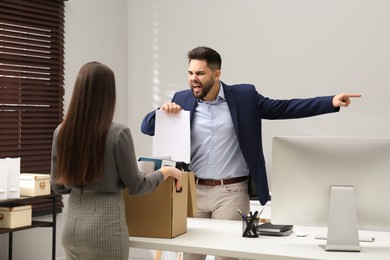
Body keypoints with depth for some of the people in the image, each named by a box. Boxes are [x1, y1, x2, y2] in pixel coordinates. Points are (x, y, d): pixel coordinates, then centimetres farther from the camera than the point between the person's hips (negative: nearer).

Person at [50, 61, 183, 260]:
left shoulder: (61, 132, -1)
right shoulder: (118, 133, -16)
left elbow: (58, 186, 9)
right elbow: (136, 186, -7)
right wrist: (166, 172, 9)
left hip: (72, 226, 5)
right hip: (105, 228, -5)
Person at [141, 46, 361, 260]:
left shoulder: (244, 96, 0)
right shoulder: (183, 100, 5)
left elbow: (284, 108, 0)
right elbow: (147, 128, 6)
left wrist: (331, 102, -8)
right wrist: (162, 111, -16)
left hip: (232, 192, -2)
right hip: (193, 191, 3)